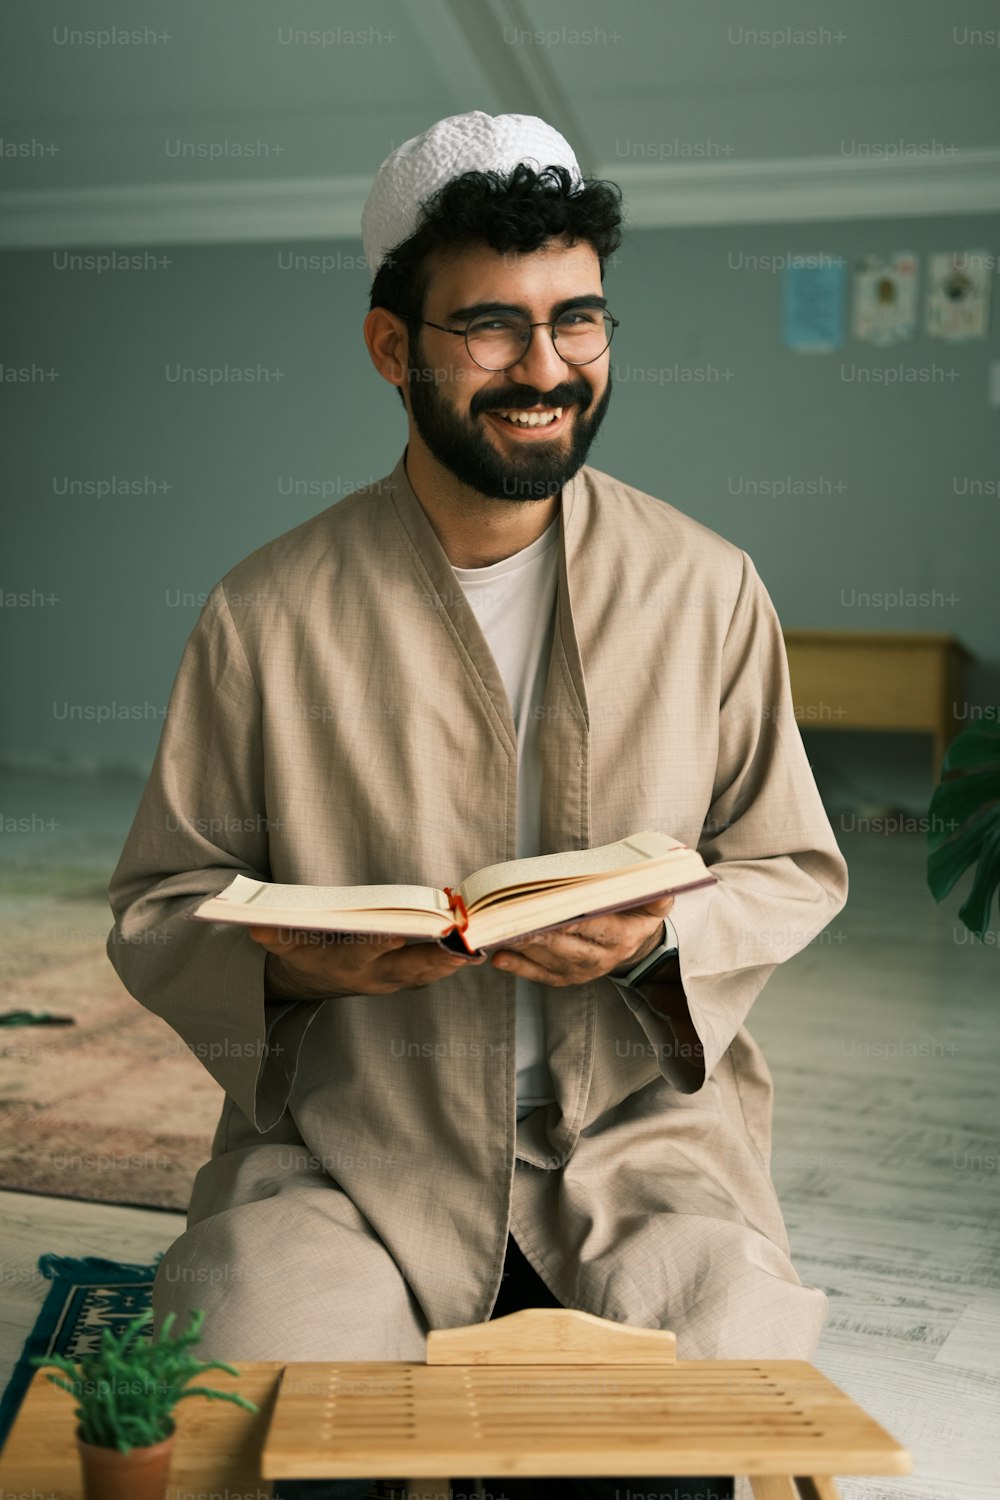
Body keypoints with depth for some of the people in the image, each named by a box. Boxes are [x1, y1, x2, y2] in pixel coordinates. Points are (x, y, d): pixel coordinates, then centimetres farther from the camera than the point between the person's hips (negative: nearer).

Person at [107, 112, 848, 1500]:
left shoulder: (707, 590, 2)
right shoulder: (266, 616, -1)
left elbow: (798, 869, 10)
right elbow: (158, 906, 5)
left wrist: (663, 938, -12)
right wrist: (290, 962, -17)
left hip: (641, 1130, 1)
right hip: (345, 1146, 0)